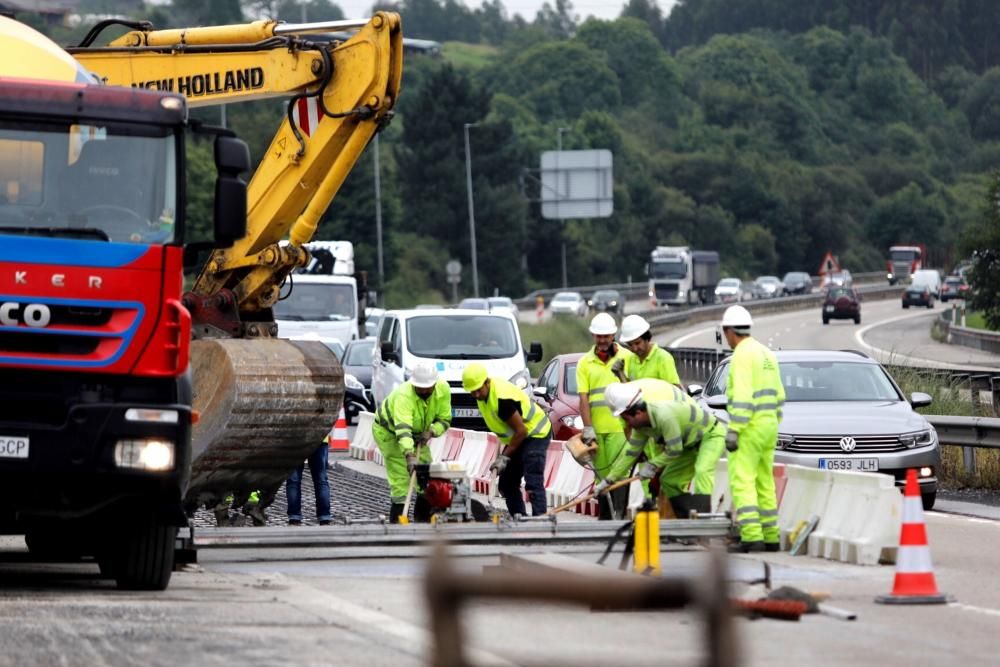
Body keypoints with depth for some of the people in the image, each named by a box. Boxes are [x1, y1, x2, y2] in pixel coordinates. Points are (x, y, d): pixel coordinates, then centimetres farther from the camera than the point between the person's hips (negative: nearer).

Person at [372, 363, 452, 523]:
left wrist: (431, 432, -28)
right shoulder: (403, 395, -39)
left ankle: (423, 519, 20)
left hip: (417, 433, 7)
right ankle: (397, 522, -13)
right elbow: (402, 430, -51)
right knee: (401, 479, -16)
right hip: (388, 431, -7)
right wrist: (409, 456, -63)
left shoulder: (443, 389, -19)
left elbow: (444, 419, -7)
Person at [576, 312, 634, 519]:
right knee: (602, 474, 9)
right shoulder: (585, 363, 9)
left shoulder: (627, 358, 4)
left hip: (620, 426, -3)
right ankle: (604, 519, 16)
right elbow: (583, 398, 4)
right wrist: (588, 428, -5)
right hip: (596, 429, 3)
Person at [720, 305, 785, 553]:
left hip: (750, 427, -9)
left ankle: (751, 536, -17)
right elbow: (778, 395, 18)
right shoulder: (767, 354, 15)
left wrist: (733, 430, -21)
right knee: (764, 483, 14)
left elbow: (742, 396, -21)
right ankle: (770, 536, 15)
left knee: (742, 482, -9)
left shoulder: (742, 355, -13)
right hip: (769, 425, 9)